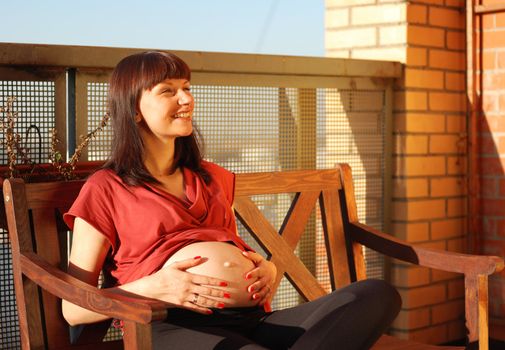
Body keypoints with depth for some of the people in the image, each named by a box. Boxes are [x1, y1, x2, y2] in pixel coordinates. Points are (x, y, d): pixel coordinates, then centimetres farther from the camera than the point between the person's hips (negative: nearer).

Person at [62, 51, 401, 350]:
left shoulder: (213, 177, 27)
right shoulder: (105, 188, 10)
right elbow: (74, 308, 7)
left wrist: (268, 268, 11)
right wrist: (151, 288, -10)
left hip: (257, 319, 7)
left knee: (378, 294, -24)